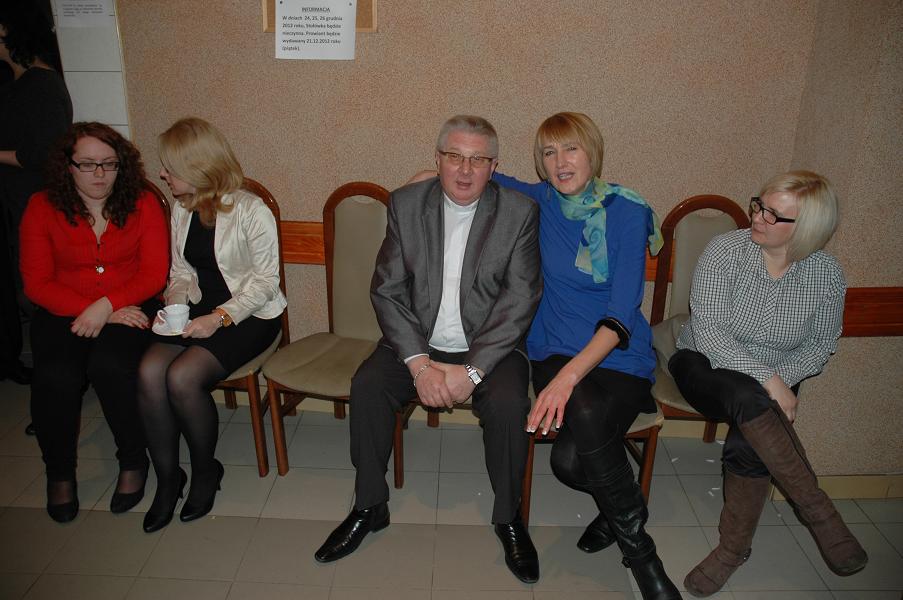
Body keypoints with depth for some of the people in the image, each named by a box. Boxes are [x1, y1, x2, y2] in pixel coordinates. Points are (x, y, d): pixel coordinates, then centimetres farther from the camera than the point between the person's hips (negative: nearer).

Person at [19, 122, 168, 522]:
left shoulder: (142, 204, 0)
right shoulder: (43, 207, 2)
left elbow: (155, 274, -6)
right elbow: (36, 283, -2)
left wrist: (106, 306, -20)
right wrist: (86, 311, -17)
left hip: (127, 309, -1)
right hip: (62, 313, 1)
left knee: (110, 365, -32)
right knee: (56, 377, -28)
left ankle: (133, 462, -6)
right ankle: (59, 472, 0)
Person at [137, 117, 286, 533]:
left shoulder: (251, 211, -12)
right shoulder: (182, 209, 10)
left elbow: (265, 280, -12)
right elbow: (181, 270, 16)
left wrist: (220, 317, -21)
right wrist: (175, 301, -5)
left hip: (250, 315, -6)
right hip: (199, 311, 6)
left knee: (182, 377, -27)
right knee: (149, 371, -21)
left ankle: (206, 471, 0)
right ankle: (167, 478, -3)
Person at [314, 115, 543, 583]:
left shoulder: (519, 212, -7)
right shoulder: (406, 204, -2)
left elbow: (521, 299, -12)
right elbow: (387, 289, -5)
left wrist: (471, 371, -20)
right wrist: (419, 363, -17)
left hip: (489, 346, -2)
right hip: (418, 342, 2)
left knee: (507, 402, -28)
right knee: (367, 385, -20)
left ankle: (508, 517, -1)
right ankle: (370, 507, 2)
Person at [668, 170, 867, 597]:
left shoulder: (826, 274, -5)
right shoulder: (725, 250, -14)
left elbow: (821, 345, 4)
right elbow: (708, 333, -20)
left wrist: (782, 379, -15)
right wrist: (766, 380, -28)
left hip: (774, 382, 2)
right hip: (706, 366, -1)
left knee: (747, 443, -30)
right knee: (749, 401, -36)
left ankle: (734, 547, -7)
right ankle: (820, 513, -20)